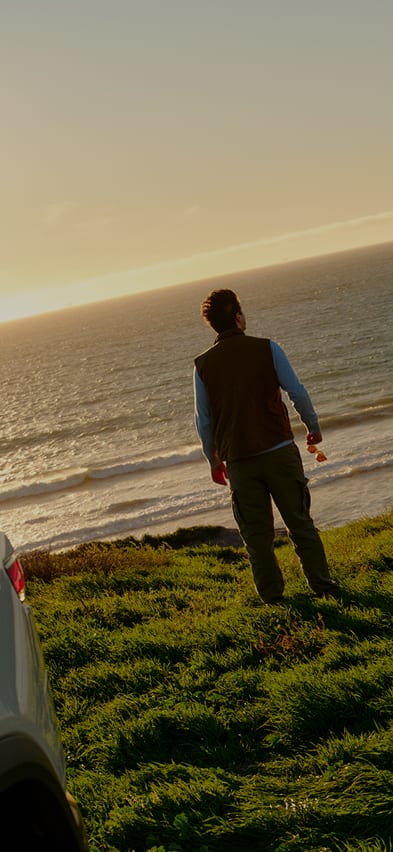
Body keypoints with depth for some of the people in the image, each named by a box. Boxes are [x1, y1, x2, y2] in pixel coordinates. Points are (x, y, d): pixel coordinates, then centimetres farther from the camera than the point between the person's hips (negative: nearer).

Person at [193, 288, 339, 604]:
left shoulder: (203, 364, 1)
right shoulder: (266, 348, -4)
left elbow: (203, 421, 4)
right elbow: (298, 392, -6)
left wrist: (214, 461, 16)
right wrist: (314, 427, 10)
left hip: (239, 461, 1)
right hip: (280, 450, -1)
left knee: (257, 534, 10)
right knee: (300, 523, 11)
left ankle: (273, 596, 14)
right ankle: (322, 584, 15)